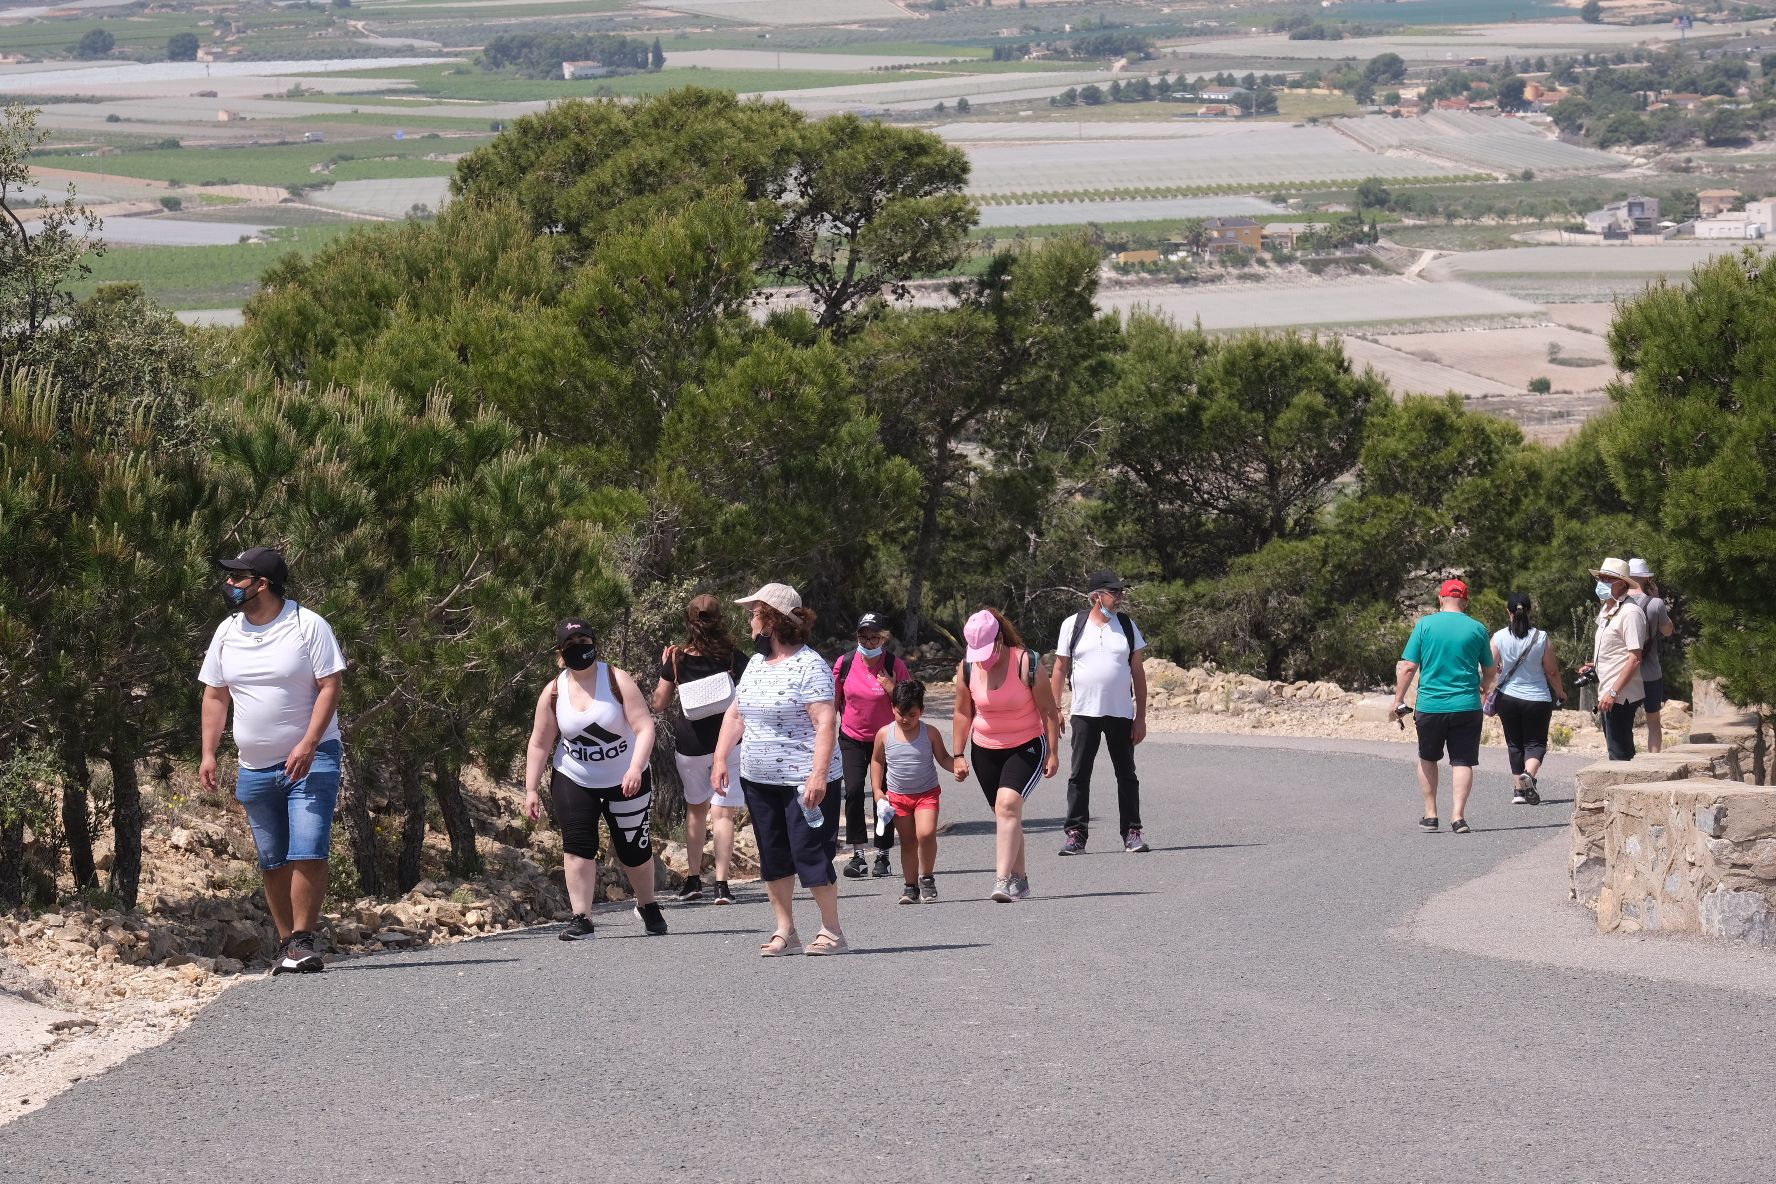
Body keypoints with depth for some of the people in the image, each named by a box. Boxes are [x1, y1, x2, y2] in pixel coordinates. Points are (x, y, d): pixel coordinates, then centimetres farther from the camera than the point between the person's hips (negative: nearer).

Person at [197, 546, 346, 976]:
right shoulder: (227, 633, 9)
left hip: (310, 762, -6)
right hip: (255, 768, 6)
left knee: (307, 853, -15)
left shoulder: (307, 626, -8)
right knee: (272, 862, 8)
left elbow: (330, 686, -10)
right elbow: (214, 696, 14)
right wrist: (208, 754, 4)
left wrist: (307, 745, -20)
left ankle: (303, 939, -12)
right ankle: (286, 942, 14)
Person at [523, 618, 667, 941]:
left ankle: (648, 907, 33)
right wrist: (531, 790, -4)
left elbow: (644, 727, -20)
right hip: (574, 781, 1)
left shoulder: (617, 681, -14)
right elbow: (539, 745, 0)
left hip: (626, 781, -1)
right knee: (577, 845, -14)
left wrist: (635, 769, -33)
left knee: (634, 849, 7)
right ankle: (581, 918, -11)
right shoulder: (553, 693, -6)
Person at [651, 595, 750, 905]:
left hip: (689, 743, 1)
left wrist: (664, 667, 16)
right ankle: (722, 884, -11)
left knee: (695, 807, 18)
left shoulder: (677, 659, -2)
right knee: (722, 812, -2)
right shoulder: (734, 658, -5)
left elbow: (658, 703, 5)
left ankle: (694, 880, 19)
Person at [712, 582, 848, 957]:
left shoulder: (809, 666, -13)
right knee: (773, 858, 10)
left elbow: (825, 722, -20)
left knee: (811, 856, -6)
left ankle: (832, 932, 3)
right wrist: (721, 759, 9)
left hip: (803, 782, -8)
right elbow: (735, 714, 19)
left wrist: (819, 774, -27)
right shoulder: (756, 664, 12)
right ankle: (785, 932, 16)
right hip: (758, 781, 8)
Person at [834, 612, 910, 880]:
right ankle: (858, 855, -11)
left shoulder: (895, 666, -10)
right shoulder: (845, 662, -5)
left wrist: (892, 690, -22)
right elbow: (834, 700, 10)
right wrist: (829, 730, 11)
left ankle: (882, 857, 15)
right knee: (853, 791, -14)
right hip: (852, 739, 1)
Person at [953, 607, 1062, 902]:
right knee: (1005, 814, 9)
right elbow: (963, 713, 8)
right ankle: (1020, 879, 22)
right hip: (985, 750, 5)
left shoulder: (1026, 662, -15)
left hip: (1026, 747, -5)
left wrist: (1052, 753, -8)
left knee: (1008, 803, -24)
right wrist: (958, 756, 6)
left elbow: (1047, 709, -8)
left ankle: (1002, 879, -30)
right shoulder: (967, 668, -4)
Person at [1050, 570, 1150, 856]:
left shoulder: (1128, 626, 6)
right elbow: (1060, 669, 6)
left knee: (1126, 775, 5)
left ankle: (1132, 832, 11)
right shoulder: (1072, 625, 2)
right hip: (1084, 712, -1)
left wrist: (1141, 717, 1)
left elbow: (1138, 672, 6)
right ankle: (1076, 834, 2)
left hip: (1121, 713, 1)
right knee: (1079, 776, -1)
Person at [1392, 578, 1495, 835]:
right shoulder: (1477, 629, 2)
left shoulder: (1425, 624, -2)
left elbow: (1408, 667, -5)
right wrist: (1484, 687, 34)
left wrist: (1398, 699, 4)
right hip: (1466, 706, 0)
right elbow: (1490, 671, 12)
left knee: (1428, 759, 18)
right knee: (1462, 761, 3)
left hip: (1430, 705, 0)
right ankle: (1458, 816, -9)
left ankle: (1430, 815, 17)